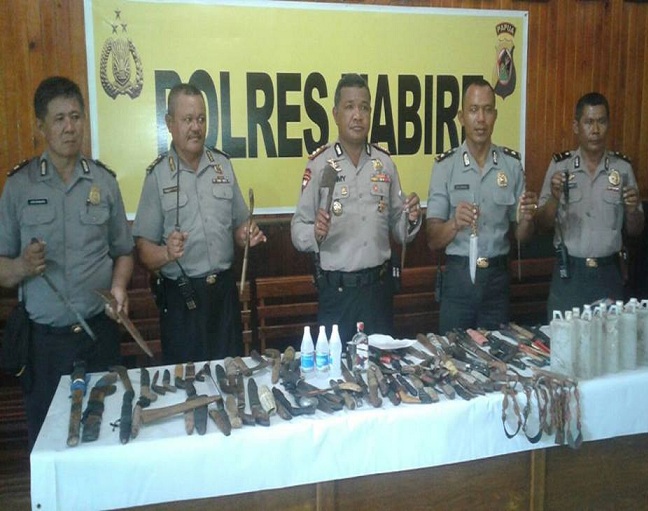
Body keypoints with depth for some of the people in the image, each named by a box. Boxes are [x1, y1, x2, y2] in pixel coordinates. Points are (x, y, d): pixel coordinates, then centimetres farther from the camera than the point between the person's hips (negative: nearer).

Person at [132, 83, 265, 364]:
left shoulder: (223, 165, 7)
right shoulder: (158, 175, -4)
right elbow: (143, 249, -6)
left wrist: (247, 235, -6)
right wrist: (166, 253, -25)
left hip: (224, 290, 3)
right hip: (181, 298, -3)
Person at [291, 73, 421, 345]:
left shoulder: (385, 162, 6)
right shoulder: (318, 163, -6)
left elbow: (397, 229, 11)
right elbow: (297, 230, -7)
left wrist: (411, 219, -10)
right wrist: (315, 233, -27)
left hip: (379, 285, 4)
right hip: (336, 289, -3)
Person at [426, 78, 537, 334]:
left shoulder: (512, 163, 3)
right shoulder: (445, 165, -4)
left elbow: (522, 236, 9)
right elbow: (432, 240, -6)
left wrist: (526, 218, -12)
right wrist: (455, 223, -26)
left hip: (497, 277, 2)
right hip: (458, 276, -2)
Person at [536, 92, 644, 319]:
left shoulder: (623, 168, 2)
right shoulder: (560, 166, -2)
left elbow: (635, 230, 8)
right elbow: (543, 224, -1)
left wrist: (632, 210, -13)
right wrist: (554, 198, -20)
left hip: (608, 273, 1)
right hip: (568, 272, -1)